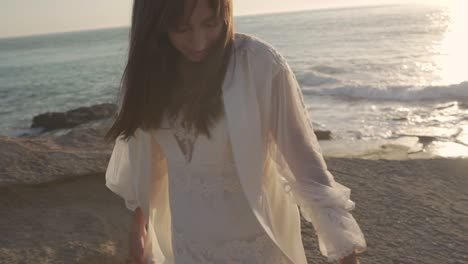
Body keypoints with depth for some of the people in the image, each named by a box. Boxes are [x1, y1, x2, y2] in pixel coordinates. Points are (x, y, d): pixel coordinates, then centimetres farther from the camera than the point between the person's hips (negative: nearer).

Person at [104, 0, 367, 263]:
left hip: (252, 240, -3)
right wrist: (139, 221, 15)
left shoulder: (261, 64, -20)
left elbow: (307, 167, -19)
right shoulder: (152, 70, -6)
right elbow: (146, 156, 6)